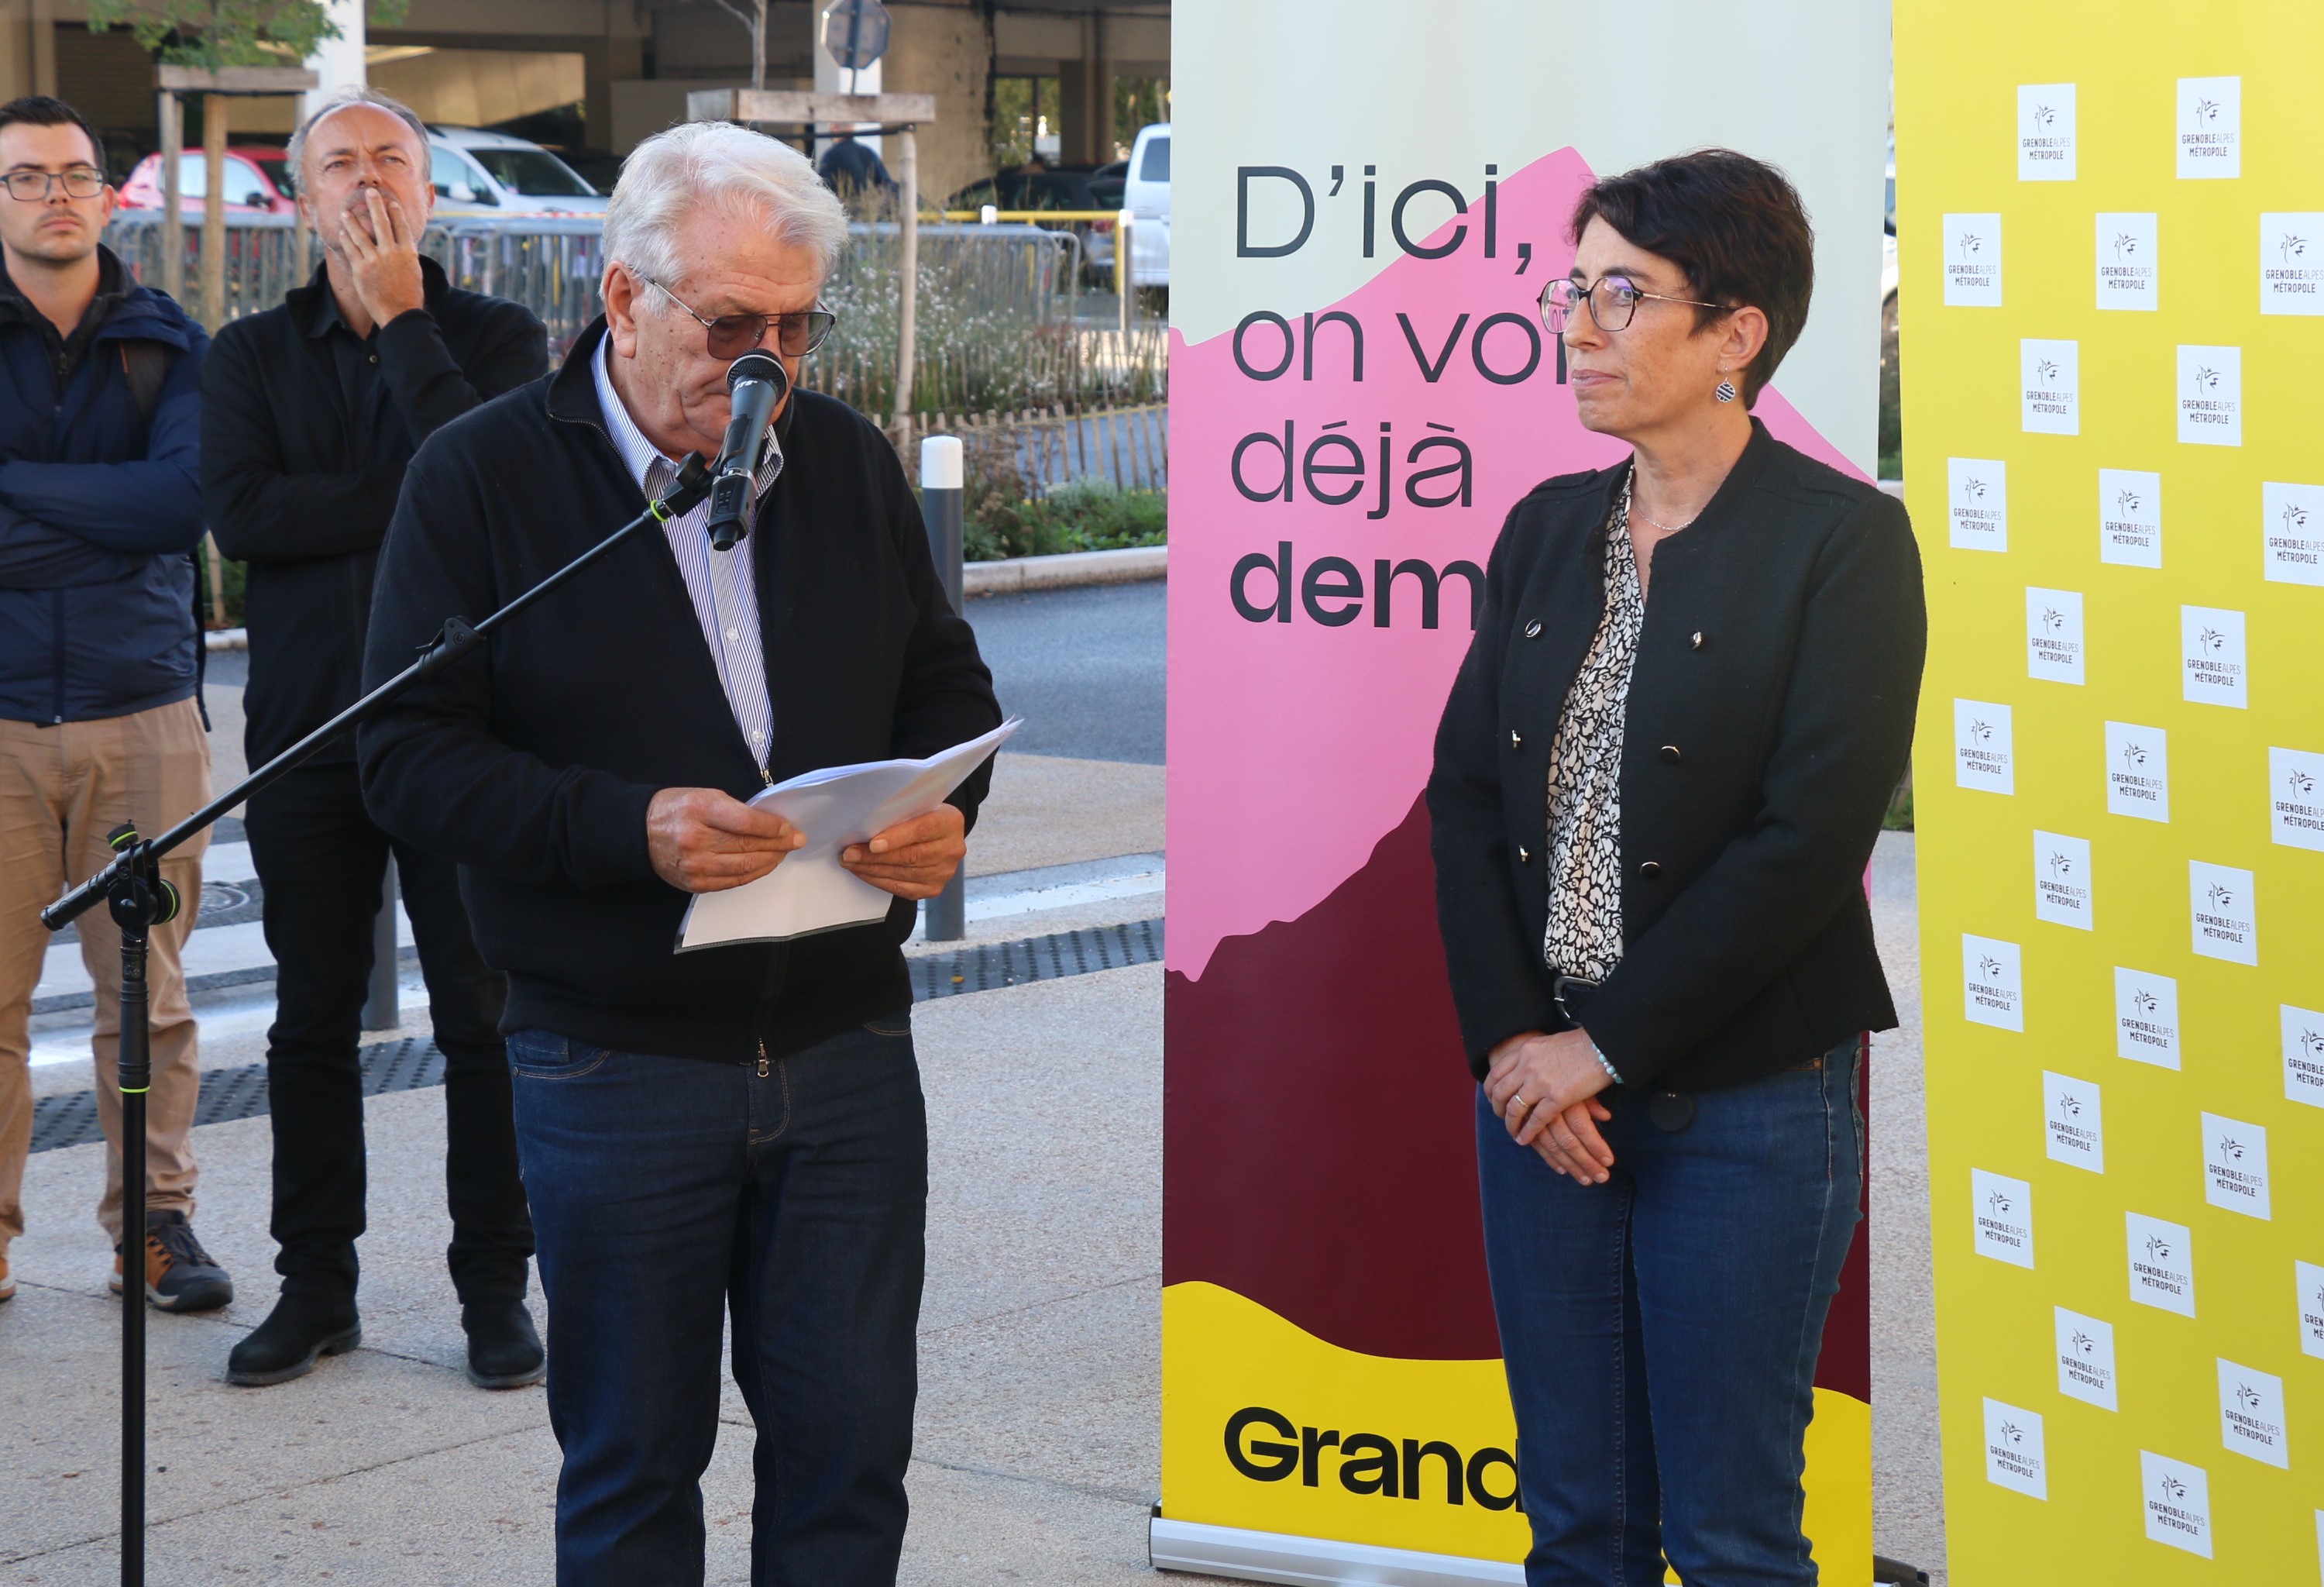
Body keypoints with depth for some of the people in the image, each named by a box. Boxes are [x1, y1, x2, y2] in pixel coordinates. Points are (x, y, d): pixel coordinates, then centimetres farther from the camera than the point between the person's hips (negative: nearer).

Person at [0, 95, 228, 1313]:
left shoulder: (168, 344, 8)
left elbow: (190, 498, -8)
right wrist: (110, 518, -10)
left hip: (142, 712, 1)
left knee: (147, 993, 4)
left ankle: (155, 1220, 15)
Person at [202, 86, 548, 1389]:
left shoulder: (499, 340, 3)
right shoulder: (256, 355, 8)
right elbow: (239, 509, -9)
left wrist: (401, 319, -11)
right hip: (310, 731, 2)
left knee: (484, 1016, 2)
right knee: (313, 1020, 8)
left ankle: (496, 1287, 13)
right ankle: (317, 1291, 18)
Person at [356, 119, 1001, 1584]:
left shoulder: (850, 460, 8)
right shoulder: (481, 477, -5)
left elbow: (946, 681, 17)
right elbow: (411, 758, -9)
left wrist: (945, 810, -6)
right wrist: (628, 829, -23)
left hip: (848, 1050, 3)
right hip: (617, 1066, -3)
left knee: (850, 1452, 7)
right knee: (632, 1467, 9)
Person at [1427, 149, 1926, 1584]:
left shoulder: (1843, 539, -9)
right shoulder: (1548, 529, 9)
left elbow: (1809, 840, -16)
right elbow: (1465, 793, 6)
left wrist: (1608, 1049, -15)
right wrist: (1510, 1038, -8)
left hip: (1742, 1105, -5)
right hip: (1542, 1088, 5)